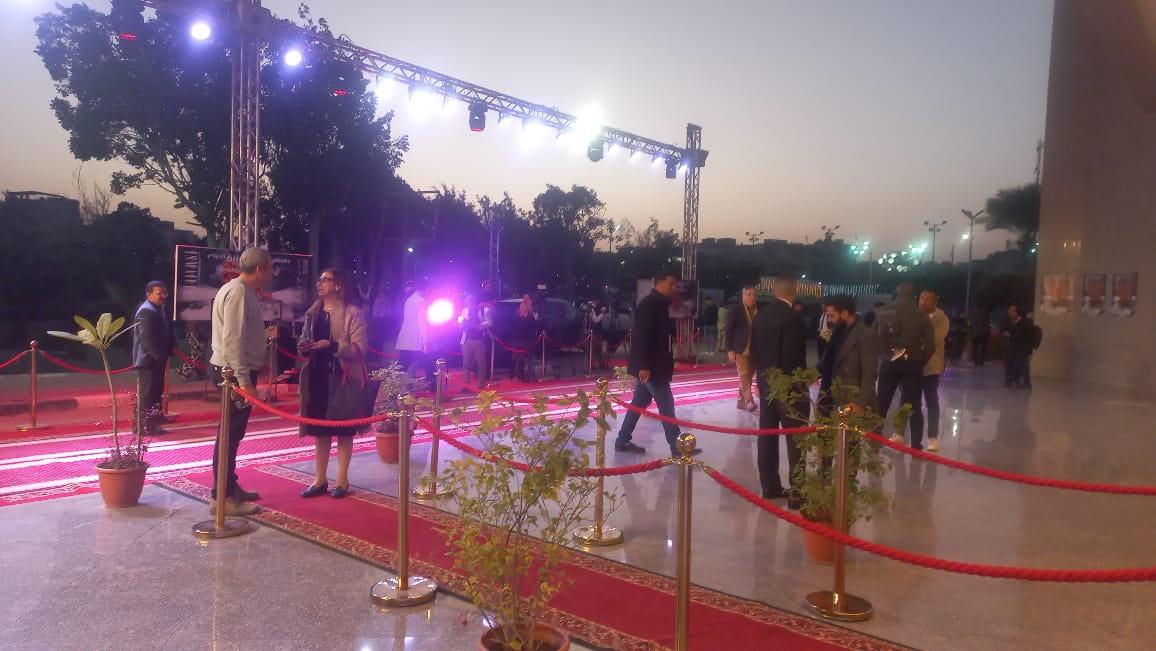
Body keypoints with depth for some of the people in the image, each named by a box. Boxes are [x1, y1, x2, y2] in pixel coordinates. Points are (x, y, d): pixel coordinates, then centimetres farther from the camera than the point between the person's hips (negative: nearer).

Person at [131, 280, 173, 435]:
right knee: (147, 392, -7)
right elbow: (147, 338, -25)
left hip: (157, 358, 10)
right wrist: (160, 356, -24)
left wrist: (165, 354, 12)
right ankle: (145, 426, -3)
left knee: (156, 390, 20)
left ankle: (155, 417, 34)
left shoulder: (159, 309, 16)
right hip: (149, 359, -10)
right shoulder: (147, 311, -18)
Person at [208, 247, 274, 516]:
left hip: (237, 371, 10)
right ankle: (222, 497, 0)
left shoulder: (244, 291, 14)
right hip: (235, 372, -10)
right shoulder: (238, 292, -17)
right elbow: (233, 340, -24)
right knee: (231, 432, -6)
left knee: (234, 431, 17)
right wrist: (244, 380, -26)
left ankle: (230, 487, 29)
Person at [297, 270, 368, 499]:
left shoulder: (353, 313, -8)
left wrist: (332, 345, -25)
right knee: (319, 429, 9)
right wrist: (304, 347, 0)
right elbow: (305, 338, 23)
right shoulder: (313, 313, 12)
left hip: (342, 379, -6)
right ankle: (320, 479, 18)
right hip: (317, 377, 6)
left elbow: (360, 348, -14)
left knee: (343, 430, 3)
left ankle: (342, 480, 12)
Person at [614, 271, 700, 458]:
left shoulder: (659, 304, 13)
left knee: (639, 402, 13)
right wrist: (644, 365, -26)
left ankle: (623, 441, 20)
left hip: (652, 364, 10)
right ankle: (677, 446, 3)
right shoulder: (649, 304, -16)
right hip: (649, 365, -10)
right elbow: (643, 335, -23)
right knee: (666, 404, -4)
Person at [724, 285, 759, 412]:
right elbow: (728, 331, -4)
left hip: (754, 350, 4)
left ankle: (741, 401, 17)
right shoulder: (735, 311, -4)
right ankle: (749, 401, -19)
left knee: (748, 376, 8)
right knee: (744, 375, -13)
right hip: (740, 349, -4)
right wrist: (730, 350, -10)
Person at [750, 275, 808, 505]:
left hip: (766, 383, 7)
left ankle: (770, 486, 19)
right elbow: (793, 356, -21)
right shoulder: (792, 316, -18)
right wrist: (801, 383, -10)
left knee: (767, 435, 11)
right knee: (796, 439, 0)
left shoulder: (760, 314, 5)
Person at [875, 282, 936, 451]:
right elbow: (930, 345, -7)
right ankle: (916, 446, 5)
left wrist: (884, 351, 8)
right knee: (914, 406, 6)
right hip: (912, 364, -1)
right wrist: (920, 361, 4)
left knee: (881, 404, 11)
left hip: (889, 362, 1)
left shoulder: (885, 311, 1)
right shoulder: (921, 316, -2)